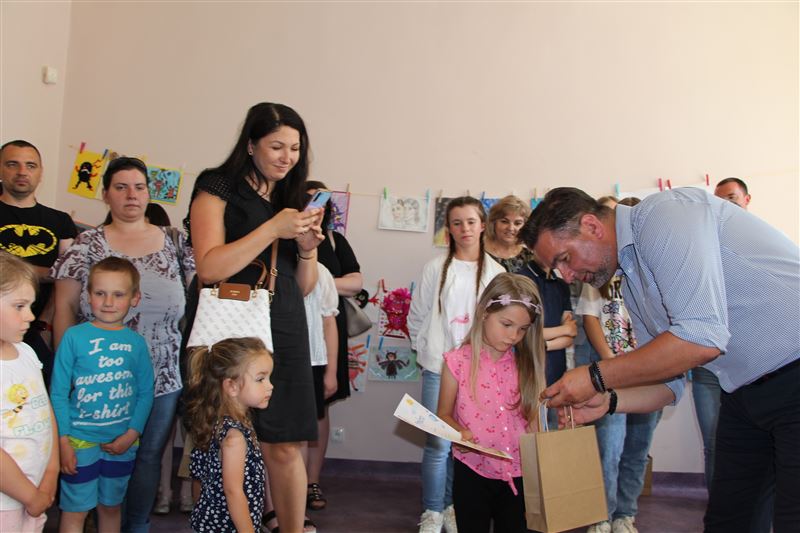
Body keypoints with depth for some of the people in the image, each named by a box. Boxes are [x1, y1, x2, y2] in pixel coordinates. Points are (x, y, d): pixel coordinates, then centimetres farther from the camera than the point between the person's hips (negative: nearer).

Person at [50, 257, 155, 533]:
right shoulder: (74, 336, -8)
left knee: (111, 507, 18)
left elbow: (145, 393, 2)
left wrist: (132, 434, -8)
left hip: (122, 442, 3)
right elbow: (58, 393, -6)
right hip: (81, 440, -2)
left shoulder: (136, 342, -1)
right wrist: (62, 441, -9)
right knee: (75, 510, 5)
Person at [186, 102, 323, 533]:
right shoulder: (217, 188, 0)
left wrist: (308, 249, -2)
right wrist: (273, 229, -15)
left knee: (284, 447, 2)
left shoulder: (290, 199, 16)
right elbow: (209, 268, -13)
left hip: (283, 332, 4)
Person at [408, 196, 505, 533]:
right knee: (438, 444, -1)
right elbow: (417, 317, 8)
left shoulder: (496, 272, 3)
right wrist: (426, 353, 5)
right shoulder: (436, 268, 2)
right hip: (439, 368, -1)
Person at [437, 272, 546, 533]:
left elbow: (532, 420, 7)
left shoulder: (526, 364, 2)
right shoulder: (458, 362, -8)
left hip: (517, 474, 3)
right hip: (473, 472, -3)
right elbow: (444, 415, -1)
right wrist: (461, 433, -20)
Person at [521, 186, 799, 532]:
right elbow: (669, 383, 15)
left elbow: (701, 338, -28)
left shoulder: (664, 212, -18)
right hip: (745, 394, 9)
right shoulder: (632, 286, 9)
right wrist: (607, 401, -4)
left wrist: (596, 378, -20)